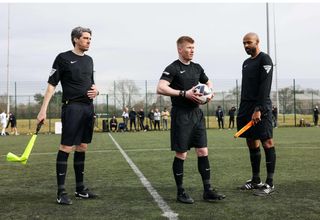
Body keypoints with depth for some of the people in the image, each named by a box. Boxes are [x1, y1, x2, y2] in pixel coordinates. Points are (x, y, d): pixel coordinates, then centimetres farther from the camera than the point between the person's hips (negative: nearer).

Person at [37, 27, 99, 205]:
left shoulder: (89, 60, 17)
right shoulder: (63, 58, -2)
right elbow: (52, 84, -4)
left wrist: (95, 91, 3)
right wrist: (44, 109, -11)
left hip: (89, 108, 7)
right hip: (72, 107, -7)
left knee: (82, 147, 10)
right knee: (66, 147, -9)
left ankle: (80, 188, 18)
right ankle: (61, 191, -2)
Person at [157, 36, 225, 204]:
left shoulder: (197, 67, 13)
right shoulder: (173, 68, -7)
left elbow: (208, 83, 29)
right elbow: (160, 89, -21)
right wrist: (184, 93, -24)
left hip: (197, 113, 7)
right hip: (181, 115, -6)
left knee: (203, 151, 6)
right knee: (181, 154, 0)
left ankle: (207, 191, 14)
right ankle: (180, 192, 13)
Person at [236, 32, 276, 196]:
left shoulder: (264, 59, -5)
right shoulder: (246, 63, 20)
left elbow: (265, 86, -15)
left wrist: (258, 109, -21)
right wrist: (243, 110, 16)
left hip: (260, 109, -8)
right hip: (247, 108, 8)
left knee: (267, 143, -5)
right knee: (252, 144, 10)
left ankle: (270, 183, 0)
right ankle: (256, 180, 18)